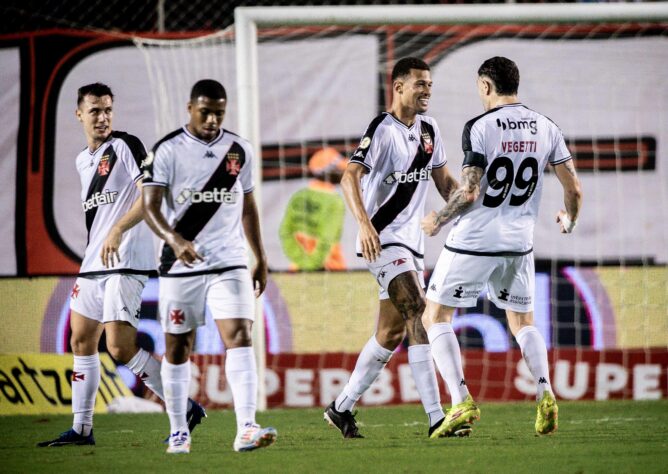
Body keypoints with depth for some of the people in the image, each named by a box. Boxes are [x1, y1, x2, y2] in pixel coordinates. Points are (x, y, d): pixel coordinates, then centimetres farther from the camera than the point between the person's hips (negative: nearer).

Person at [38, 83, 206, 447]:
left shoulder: (126, 146, -7)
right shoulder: (82, 160, 18)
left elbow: (151, 195, -17)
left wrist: (118, 231, -25)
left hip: (126, 262, -9)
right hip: (93, 265, 9)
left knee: (120, 346, -16)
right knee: (81, 341, 9)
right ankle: (81, 428, 16)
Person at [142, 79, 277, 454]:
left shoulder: (239, 150, 8)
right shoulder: (168, 151, -5)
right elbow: (151, 206, -13)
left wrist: (261, 258, 17)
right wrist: (174, 239, -30)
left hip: (230, 264, 2)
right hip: (180, 267, -2)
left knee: (240, 336, -15)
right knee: (178, 348, 7)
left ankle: (247, 429, -23)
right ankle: (179, 431, 20)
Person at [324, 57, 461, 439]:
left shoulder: (429, 131, 11)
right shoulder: (382, 130, -13)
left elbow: (444, 181, 22)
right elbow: (350, 178, -24)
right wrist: (364, 224, -39)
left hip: (412, 242, 9)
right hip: (382, 239, -9)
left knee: (392, 333, 11)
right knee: (419, 315, -21)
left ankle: (342, 408, 23)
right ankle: (436, 418, -26)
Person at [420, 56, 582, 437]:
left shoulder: (480, 128, -12)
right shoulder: (546, 128, 3)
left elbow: (469, 192, -17)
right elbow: (574, 189, 6)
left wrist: (439, 221, 0)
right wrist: (570, 220, 27)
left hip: (473, 241, -5)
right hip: (519, 244, 5)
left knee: (436, 318, 10)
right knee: (523, 323, 20)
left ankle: (462, 401, -4)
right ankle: (545, 393, -5)